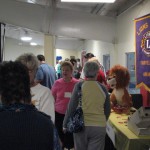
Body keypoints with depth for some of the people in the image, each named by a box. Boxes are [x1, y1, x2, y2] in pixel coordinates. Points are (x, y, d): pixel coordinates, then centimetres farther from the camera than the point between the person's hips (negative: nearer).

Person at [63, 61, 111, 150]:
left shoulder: (79, 86, -6)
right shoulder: (103, 88, 0)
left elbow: (71, 107, -6)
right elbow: (107, 110, 9)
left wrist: (65, 124, 5)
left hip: (81, 125, -1)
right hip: (100, 127, 1)